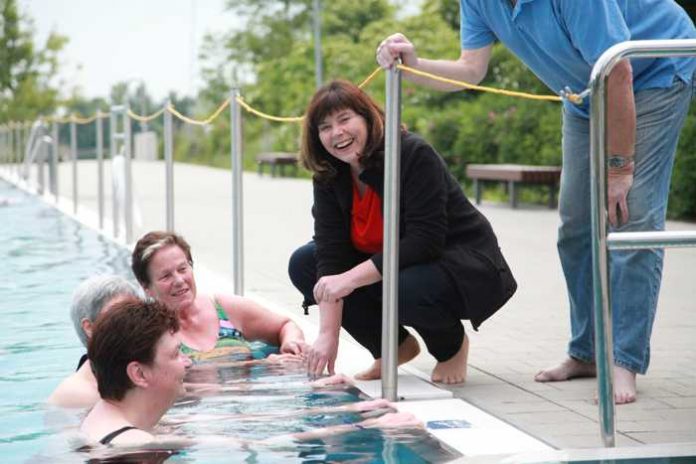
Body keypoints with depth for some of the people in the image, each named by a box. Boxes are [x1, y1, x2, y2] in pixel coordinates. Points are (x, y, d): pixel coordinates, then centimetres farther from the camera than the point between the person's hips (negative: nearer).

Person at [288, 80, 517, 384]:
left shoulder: (414, 154, -25)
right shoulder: (329, 176, -6)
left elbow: (425, 241, -30)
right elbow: (331, 252, -14)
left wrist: (351, 278, -33)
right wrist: (328, 333, -23)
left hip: (465, 266, -7)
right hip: (387, 266, 7)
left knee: (406, 289, -38)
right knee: (303, 264, -6)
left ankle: (452, 345, -2)